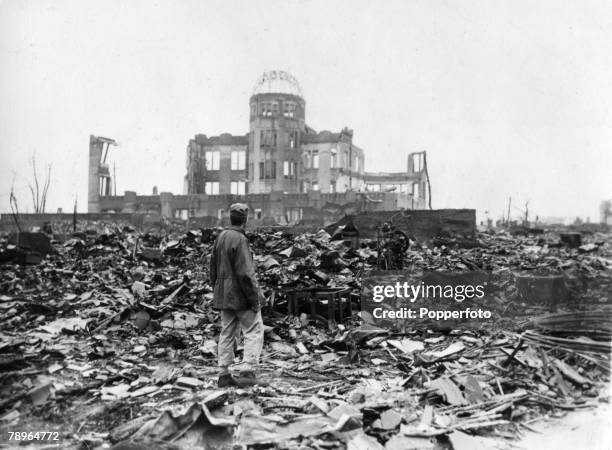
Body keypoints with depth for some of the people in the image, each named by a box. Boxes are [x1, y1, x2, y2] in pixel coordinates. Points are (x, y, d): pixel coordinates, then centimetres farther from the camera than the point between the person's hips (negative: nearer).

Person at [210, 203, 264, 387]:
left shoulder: (220, 237, 8)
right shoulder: (240, 239, -18)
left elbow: (213, 267, 15)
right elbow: (245, 273, -21)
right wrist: (254, 299, -15)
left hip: (224, 296, 8)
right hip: (241, 296, -8)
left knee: (227, 334, 13)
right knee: (254, 332, 1)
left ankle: (224, 374, 17)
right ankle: (248, 371, -3)